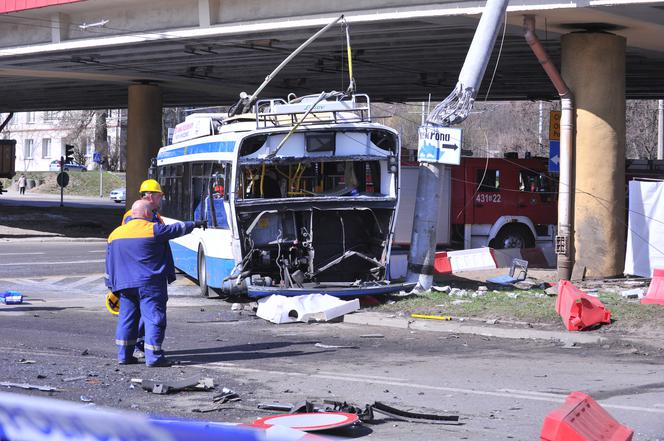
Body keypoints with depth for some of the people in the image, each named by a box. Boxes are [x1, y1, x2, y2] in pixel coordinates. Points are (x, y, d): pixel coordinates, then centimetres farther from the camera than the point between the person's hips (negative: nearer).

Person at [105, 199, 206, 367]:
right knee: (154, 318, -3)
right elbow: (176, 229, 3)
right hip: (149, 284, -6)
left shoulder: (116, 233, 11)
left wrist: (112, 287, 19)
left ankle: (124, 355, 14)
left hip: (125, 284, 6)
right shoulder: (153, 229, -8)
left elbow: (110, 263, 13)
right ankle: (153, 357, -8)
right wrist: (195, 224, 20)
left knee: (126, 318, 13)